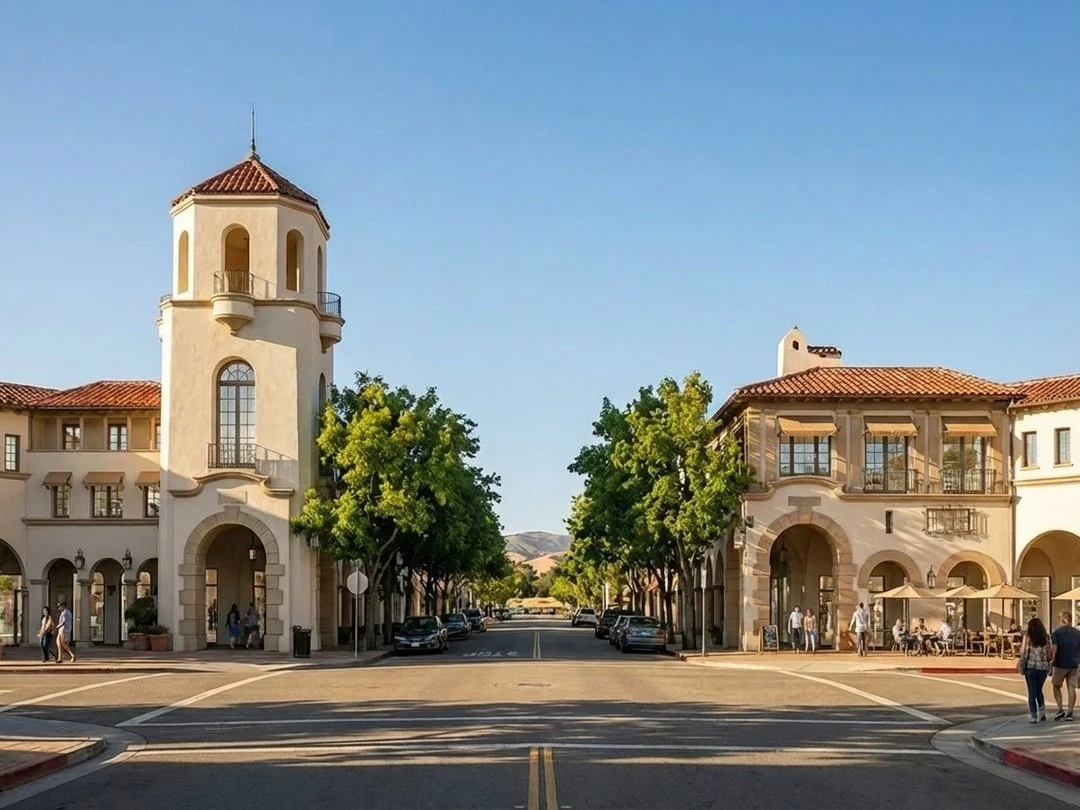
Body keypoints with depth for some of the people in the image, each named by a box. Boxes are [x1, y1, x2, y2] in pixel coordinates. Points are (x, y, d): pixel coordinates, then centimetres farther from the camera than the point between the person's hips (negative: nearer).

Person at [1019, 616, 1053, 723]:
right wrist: (1049, 667, 10)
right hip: (1043, 667, 2)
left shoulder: (1028, 638, -8)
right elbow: (1051, 653, 1)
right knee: (1039, 690, 20)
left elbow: (1024, 653, -8)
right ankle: (1042, 711, 10)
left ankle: (1034, 716, 3)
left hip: (1031, 667, -2)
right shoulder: (1047, 637, 0)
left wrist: (1021, 667, 2)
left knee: (1032, 692, 5)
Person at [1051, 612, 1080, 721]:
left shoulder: (1057, 633, -7)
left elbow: (1054, 650, -13)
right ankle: (1070, 713, 5)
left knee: (1056, 686, 12)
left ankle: (1060, 710, 2)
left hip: (1061, 664, -3)